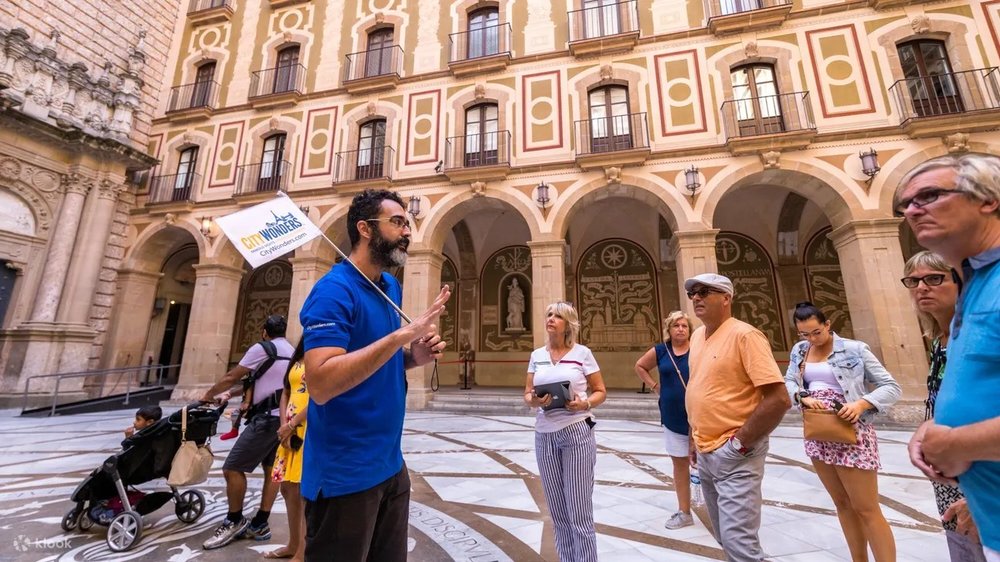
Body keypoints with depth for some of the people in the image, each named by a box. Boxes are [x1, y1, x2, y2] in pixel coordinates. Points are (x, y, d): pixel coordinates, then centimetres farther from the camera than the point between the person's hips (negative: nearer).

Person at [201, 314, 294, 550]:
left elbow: (231, 377, -1)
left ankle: (235, 521, 16)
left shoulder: (262, 348, -5)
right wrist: (232, 394, 27)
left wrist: (208, 395, 16)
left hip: (267, 418, -9)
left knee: (232, 468, 3)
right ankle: (260, 525, 22)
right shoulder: (292, 353, 18)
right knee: (272, 470, 13)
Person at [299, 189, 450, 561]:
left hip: (391, 465, 8)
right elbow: (321, 383, -29)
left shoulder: (391, 287, 6)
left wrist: (416, 355, -4)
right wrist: (402, 335, -30)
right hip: (344, 475, -8)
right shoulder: (334, 290, -19)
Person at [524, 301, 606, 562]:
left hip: (577, 432, -4)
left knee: (579, 511, 3)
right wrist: (535, 401, -15)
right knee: (557, 511, 15)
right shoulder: (537, 355, 5)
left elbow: (600, 392, 1)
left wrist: (584, 404, -18)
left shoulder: (582, 353, -4)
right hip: (545, 435, 4)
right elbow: (527, 394, 7)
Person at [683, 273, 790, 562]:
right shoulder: (697, 336, 7)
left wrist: (740, 443, -18)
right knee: (724, 536, 22)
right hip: (705, 453, 8)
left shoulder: (744, 335, -17)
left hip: (734, 456, -8)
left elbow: (779, 399, -22)